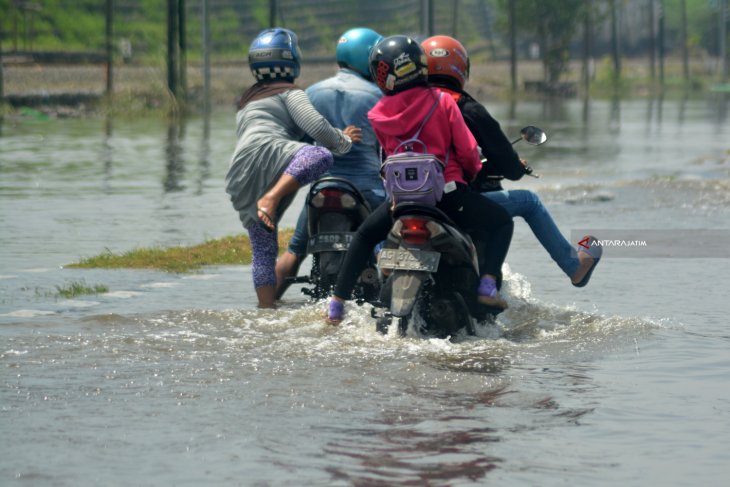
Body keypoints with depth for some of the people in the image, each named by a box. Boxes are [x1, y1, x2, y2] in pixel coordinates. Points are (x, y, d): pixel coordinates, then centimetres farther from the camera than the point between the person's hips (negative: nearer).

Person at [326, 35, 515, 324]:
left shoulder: (378, 115, 3)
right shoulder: (443, 102, -6)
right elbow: (467, 150, -4)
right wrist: (473, 172, 18)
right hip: (447, 191, -3)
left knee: (365, 236, 27)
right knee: (501, 223, 15)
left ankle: (337, 302, 21)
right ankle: (487, 284, -6)